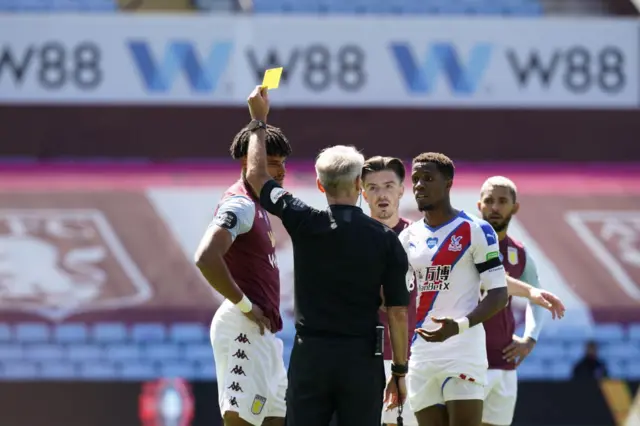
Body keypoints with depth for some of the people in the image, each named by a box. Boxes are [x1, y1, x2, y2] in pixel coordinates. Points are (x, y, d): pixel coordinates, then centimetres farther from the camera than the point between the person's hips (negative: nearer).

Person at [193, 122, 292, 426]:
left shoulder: (256, 205, 18)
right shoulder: (240, 205, -14)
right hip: (244, 328, -11)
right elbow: (206, 258, -28)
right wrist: (244, 306, -21)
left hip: (261, 331, 11)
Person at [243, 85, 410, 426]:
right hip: (362, 359, 0)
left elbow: (257, 177, 12)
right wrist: (400, 371, 7)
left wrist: (258, 121, 22)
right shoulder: (385, 238, -3)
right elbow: (398, 312, -2)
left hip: (311, 356, 0)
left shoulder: (305, 223, -4)